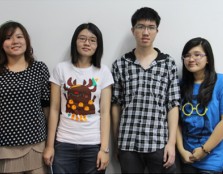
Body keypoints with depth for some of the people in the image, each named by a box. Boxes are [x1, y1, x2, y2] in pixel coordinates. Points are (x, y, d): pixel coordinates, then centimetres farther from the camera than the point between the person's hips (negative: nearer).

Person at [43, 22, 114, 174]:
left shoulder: (103, 72, 0)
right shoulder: (61, 69, 1)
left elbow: (105, 112, -3)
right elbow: (54, 110, 1)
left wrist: (104, 148, -7)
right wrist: (50, 145, 0)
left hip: (94, 145, 0)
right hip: (64, 144, 0)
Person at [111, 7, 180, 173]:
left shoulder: (169, 63, 4)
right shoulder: (120, 65, 4)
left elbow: (173, 105, 2)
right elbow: (116, 105, 7)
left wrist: (171, 142, -4)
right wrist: (116, 141, 7)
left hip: (160, 143, 0)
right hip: (128, 144, 0)